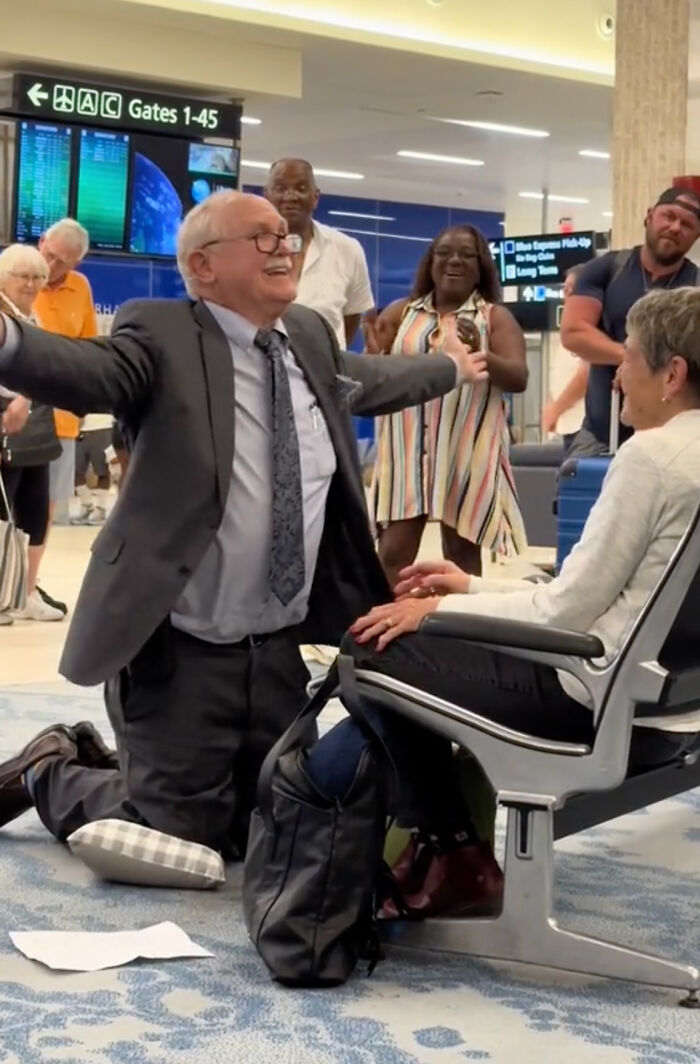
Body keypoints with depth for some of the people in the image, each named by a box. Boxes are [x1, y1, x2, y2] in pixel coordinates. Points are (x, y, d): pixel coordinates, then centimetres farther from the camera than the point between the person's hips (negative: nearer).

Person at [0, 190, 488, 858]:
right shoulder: (161, 335, -13)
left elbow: (367, 380, 29)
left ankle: (101, 763, 39)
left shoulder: (308, 335, 9)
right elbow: (90, 372, -33)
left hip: (282, 649, 7)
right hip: (182, 652, -7)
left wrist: (450, 368, 44)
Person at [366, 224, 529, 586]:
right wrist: (374, 356, -16)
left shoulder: (495, 317, 5)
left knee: (462, 550, 5)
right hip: (407, 447, 1)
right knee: (394, 550, -4)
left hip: (466, 450, -1)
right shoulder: (402, 313, 10)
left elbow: (519, 379, -6)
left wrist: (478, 354, -24)